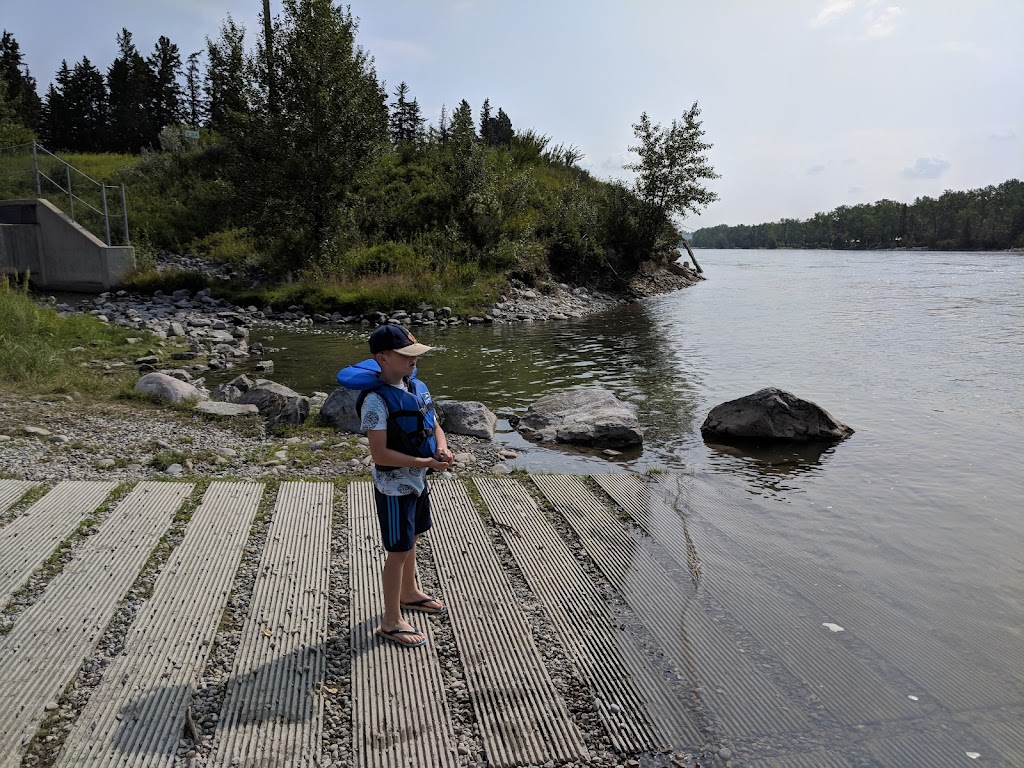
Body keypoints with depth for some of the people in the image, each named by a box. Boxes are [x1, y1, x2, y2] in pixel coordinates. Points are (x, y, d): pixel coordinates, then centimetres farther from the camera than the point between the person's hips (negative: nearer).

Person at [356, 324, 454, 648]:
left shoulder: (418, 387, 1)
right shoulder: (377, 400, -24)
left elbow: (434, 426, 10)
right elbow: (380, 454, -27)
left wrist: (442, 449, -13)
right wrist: (427, 462, -26)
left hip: (418, 481, 8)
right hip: (394, 487, -8)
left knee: (411, 541, 25)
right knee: (399, 551, 3)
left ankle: (409, 593, 47)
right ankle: (391, 621, 19)